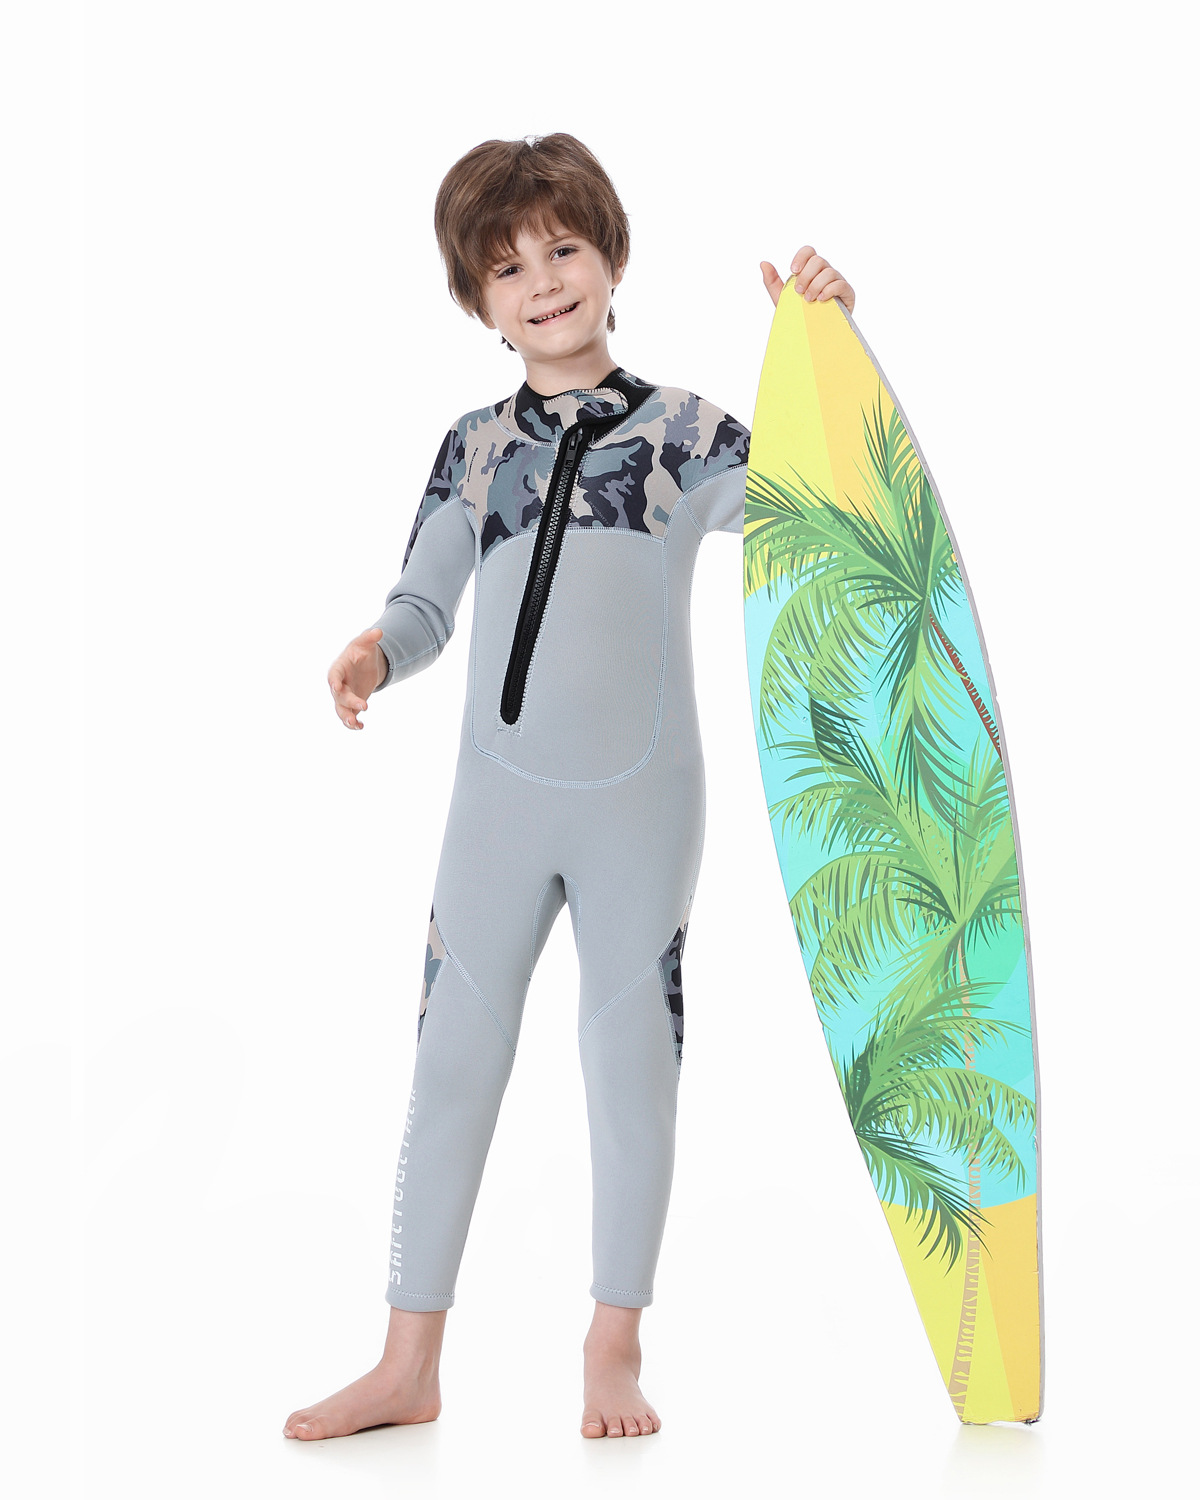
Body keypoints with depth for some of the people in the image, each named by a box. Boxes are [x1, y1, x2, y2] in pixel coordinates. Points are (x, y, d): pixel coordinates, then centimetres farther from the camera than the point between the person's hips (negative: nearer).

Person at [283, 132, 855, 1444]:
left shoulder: (683, 431, -1)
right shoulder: (473, 449, 6)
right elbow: (424, 603, 9)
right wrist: (373, 655, -13)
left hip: (640, 801, -2)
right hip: (498, 798, 2)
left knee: (632, 1058, 5)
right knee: (453, 1054, 5)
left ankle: (615, 1349, 21)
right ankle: (408, 1362, 15)